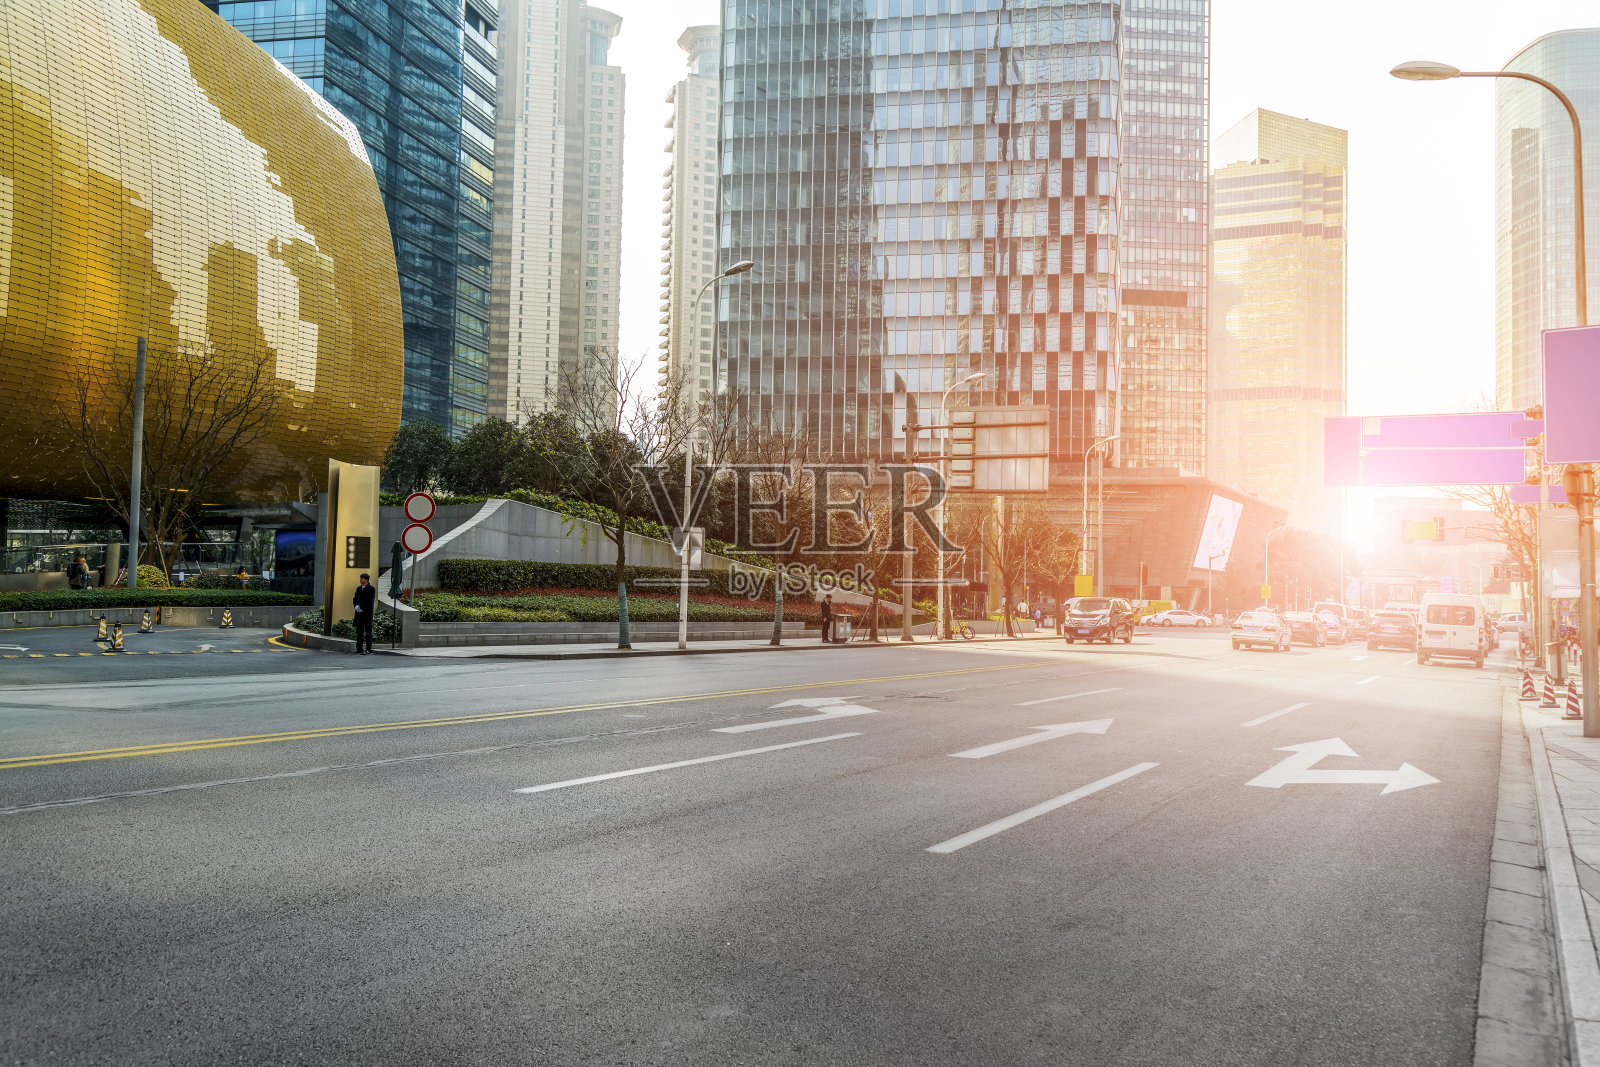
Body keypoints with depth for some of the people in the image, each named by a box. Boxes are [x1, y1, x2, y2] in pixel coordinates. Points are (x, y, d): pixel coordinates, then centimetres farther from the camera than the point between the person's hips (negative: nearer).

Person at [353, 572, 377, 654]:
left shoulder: (371, 589, -3)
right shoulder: (358, 588, 17)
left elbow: (370, 602, -11)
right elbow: (355, 599, 14)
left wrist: (360, 606, -13)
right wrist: (356, 606, -5)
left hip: (367, 613, -6)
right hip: (359, 614, 6)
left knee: (368, 631, -4)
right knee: (359, 631, 6)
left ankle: (368, 650, -5)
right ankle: (359, 649, 11)